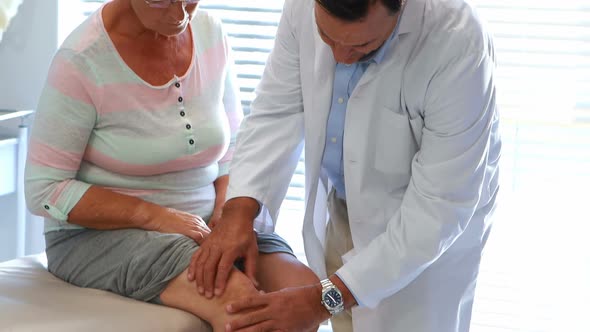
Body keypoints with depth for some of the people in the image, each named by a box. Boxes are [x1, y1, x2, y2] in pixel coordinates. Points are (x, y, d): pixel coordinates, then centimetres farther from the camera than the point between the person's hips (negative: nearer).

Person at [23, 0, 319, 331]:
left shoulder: (211, 33, 1)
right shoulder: (83, 59, -15)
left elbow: (233, 146, 11)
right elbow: (44, 190, -13)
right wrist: (153, 215, -21)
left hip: (202, 227, 6)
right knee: (237, 295, -33)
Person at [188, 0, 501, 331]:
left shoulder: (459, 46, -34)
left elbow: (438, 206, -31)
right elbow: (277, 111, -11)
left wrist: (326, 298, -34)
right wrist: (239, 212, -26)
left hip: (429, 228, -4)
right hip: (343, 207, 4)